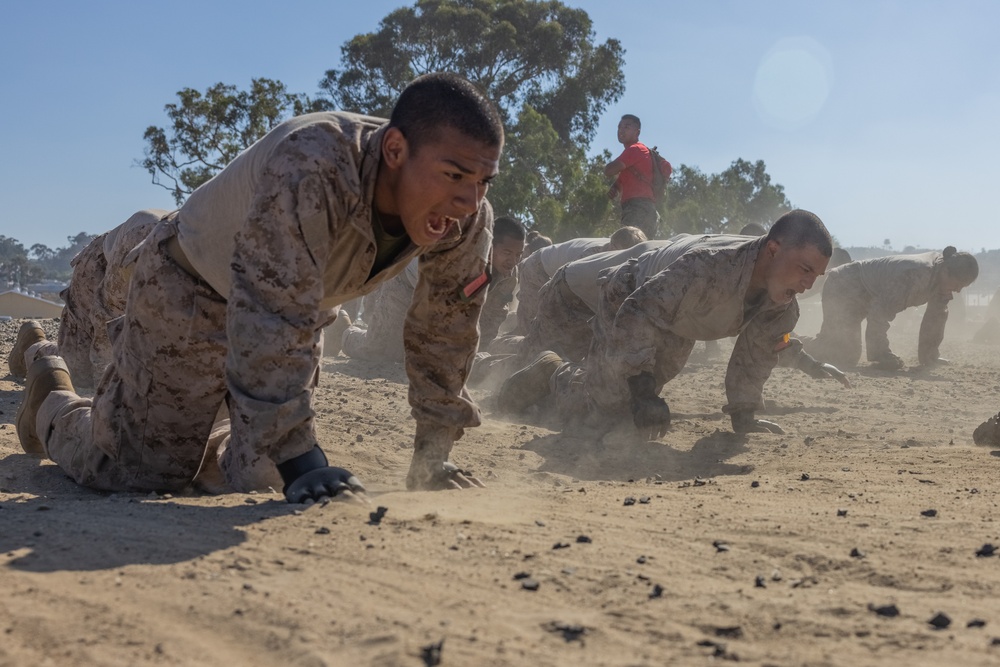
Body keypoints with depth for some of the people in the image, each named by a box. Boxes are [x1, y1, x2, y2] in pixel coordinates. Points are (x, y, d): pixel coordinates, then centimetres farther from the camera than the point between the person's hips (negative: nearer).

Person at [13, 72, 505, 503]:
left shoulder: (467, 220, -20)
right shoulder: (310, 166, -41)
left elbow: (446, 331, -6)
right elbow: (272, 324, -44)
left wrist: (432, 460, -4)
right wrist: (300, 465, -45)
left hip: (297, 305, 7)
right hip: (188, 290, -6)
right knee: (136, 469, -5)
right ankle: (52, 395, 26)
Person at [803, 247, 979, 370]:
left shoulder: (943, 276, -7)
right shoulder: (916, 274, -34)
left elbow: (936, 315, 6)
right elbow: (880, 313, -35)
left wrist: (929, 356, 5)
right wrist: (881, 358, -32)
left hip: (863, 295, 9)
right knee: (845, 356, -18)